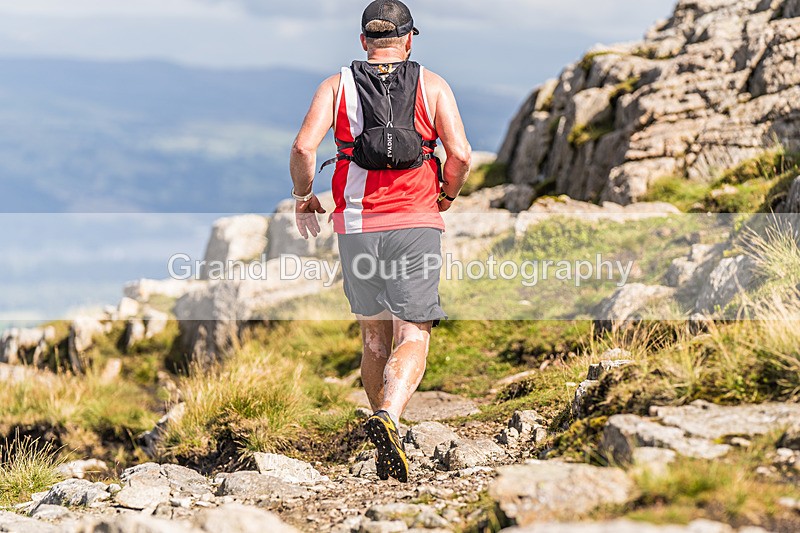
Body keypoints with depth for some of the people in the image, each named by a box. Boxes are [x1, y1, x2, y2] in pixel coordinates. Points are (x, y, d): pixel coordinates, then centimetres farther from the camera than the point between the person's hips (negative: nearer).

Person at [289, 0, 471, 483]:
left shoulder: (337, 85, 7)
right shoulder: (432, 85, 5)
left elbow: (304, 147, -7)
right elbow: (460, 155, -7)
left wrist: (304, 197, 10)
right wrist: (446, 197, 12)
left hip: (357, 225, 2)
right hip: (416, 225, -2)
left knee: (375, 338, 16)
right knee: (413, 338, -4)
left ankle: (388, 448, 21)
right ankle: (389, 416, -31)